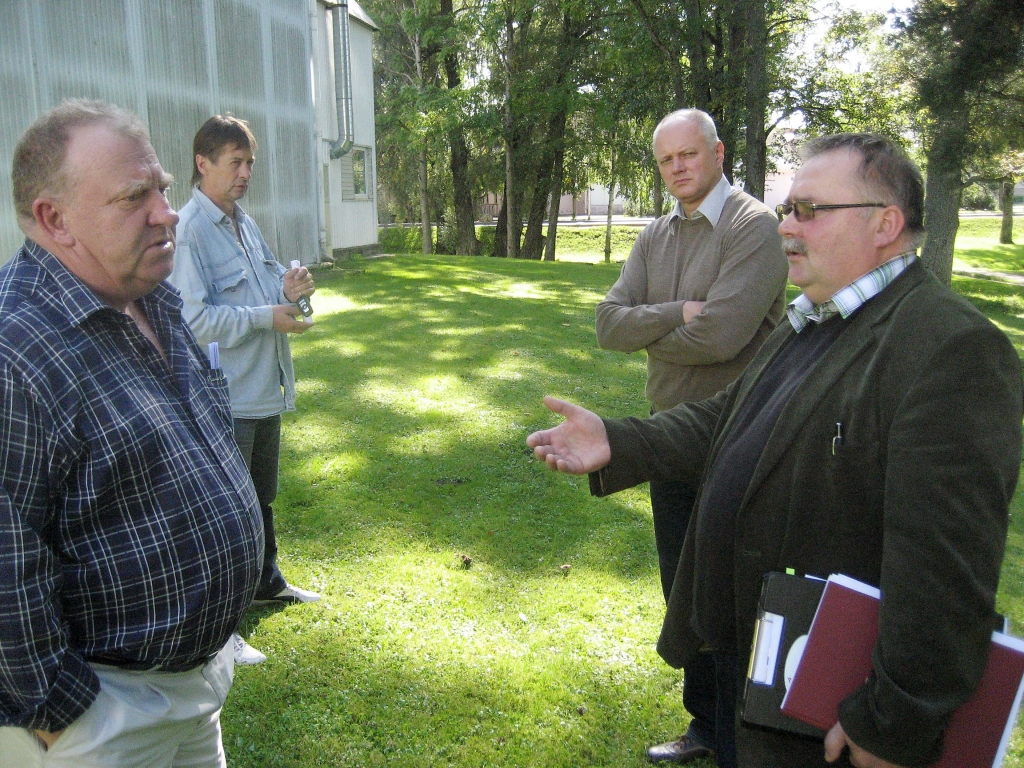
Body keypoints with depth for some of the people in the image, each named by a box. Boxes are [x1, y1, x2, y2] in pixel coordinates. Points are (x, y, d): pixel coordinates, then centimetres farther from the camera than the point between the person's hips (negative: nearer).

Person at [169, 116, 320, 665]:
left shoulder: (245, 223, 13)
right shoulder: (188, 229, -15)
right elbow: (192, 317, -21)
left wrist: (287, 289, -2)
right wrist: (265, 317, -20)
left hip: (265, 391, 9)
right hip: (225, 399, -9)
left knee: (261, 498, 24)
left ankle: (267, 583, 42)